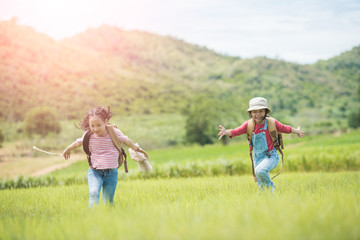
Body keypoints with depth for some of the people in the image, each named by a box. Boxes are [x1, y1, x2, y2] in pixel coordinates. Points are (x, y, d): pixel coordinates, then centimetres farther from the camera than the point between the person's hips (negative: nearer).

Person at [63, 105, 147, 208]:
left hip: (111, 173, 0)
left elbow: (127, 141, 12)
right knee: (93, 193, -25)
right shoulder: (88, 135, -5)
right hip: (94, 172, 0)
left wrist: (137, 149, 27)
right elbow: (78, 142, 16)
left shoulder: (115, 132, -7)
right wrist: (67, 150, 34)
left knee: (108, 202, 1)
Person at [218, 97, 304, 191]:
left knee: (259, 170, -32)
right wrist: (226, 132, -40)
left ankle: (271, 187, -7)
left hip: (271, 156, -4)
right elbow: (237, 131, -19)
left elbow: (285, 128, 6)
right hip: (257, 158, 4)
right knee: (261, 186, 9)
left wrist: (297, 131, 21)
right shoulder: (249, 125, -6)